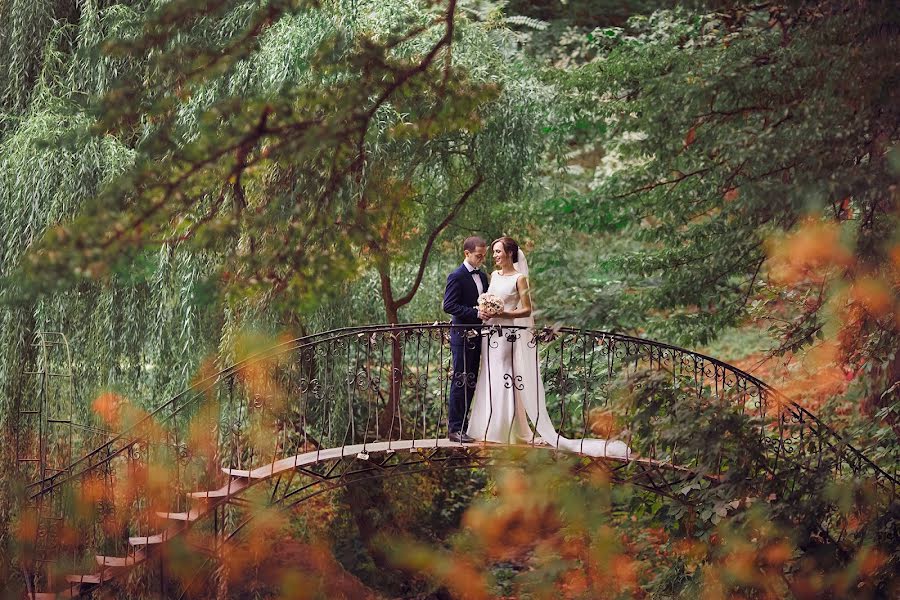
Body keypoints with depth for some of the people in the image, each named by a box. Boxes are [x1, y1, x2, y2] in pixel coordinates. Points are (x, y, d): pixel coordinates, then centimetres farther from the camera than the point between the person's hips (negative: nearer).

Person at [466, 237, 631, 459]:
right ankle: (494, 429, 12)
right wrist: (485, 313, 2)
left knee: (509, 384, -6)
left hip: (512, 337, -7)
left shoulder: (519, 278, -7)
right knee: (492, 383, 7)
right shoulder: (494, 276, 13)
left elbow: (526, 310, -9)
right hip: (493, 336, 7)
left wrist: (502, 314, -19)